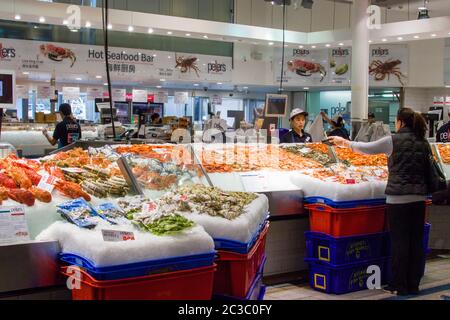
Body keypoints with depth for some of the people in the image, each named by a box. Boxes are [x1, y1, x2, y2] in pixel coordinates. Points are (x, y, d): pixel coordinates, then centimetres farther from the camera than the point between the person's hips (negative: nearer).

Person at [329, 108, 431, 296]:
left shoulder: (394, 141, -6)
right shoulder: (424, 143, 9)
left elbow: (366, 148, 2)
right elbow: (427, 169, 15)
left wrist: (344, 142, 15)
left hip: (398, 198, -5)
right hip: (419, 197, 5)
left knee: (399, 241, 0)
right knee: (416, 241, 8)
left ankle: (399, 286, 7)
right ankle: (413, 285, 16)